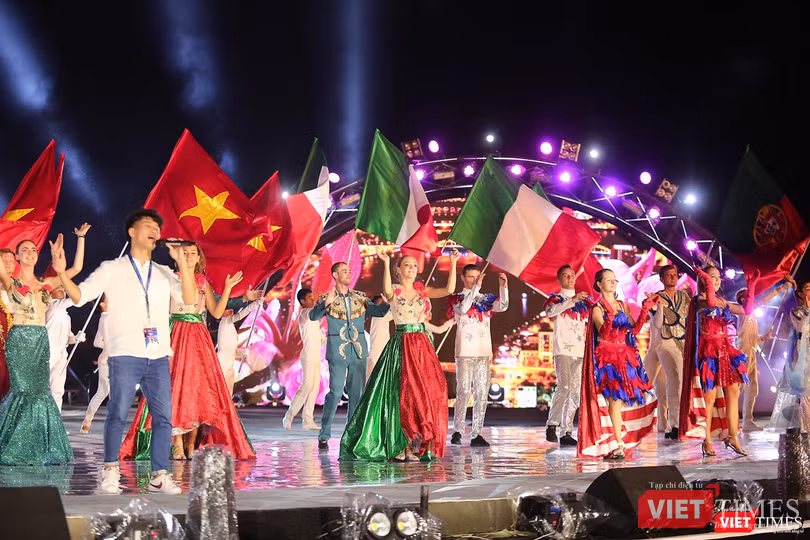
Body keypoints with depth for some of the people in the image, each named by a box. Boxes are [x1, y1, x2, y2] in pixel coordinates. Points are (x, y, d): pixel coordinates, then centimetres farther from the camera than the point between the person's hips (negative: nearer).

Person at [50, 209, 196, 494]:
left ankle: (159, 474, 9)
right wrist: (61, 272, -17)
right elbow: (80, 295, -1)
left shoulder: (164, 273, 15)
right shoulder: (112, 269, 7)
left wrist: (182, 261, -8)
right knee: (118, 413, -5)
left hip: (159, 356, 4)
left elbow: (189, 298, 2)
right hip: (125, 354, -3)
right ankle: (110, 471, 10)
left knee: (163, 416, 1)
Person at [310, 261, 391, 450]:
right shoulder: (326, 298, 2)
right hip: (337, 350, -4)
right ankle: (324, 436, -1)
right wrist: (326, 304, -29)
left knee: (357, 392, 4)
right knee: (335, 391, -9)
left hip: (358, 349, 4)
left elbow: (379, 311, 11)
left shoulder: (360, 297, 12)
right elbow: (313, 316, -12)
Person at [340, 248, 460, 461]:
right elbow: (387, 290, -23)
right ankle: (402, 446, -1)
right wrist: (386, 263, -33)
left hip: (422, 345, 4)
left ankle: (427, 445, 2)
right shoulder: (394, 291, 2)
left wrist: (453, 264, -5)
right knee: (406, 393, -8)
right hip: (401, 346, -4)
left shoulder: (423, 291, 13)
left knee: (432, 390, -5)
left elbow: (449, 290, 0)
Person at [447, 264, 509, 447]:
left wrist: (503, 286, -13)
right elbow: (463, 309, -15)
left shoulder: (486, 299, 16)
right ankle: (457, 431, -1)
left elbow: (503, 306, 0)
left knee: (482, 393, 1)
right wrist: (476, 287, -16)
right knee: (464, 391, -10)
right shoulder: (456, 298, 6)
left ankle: (477, 434, 4)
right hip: (465, 352, -4)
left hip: (484, 351, 4)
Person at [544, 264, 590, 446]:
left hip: (580, 350, 5)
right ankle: (552, 424, -9)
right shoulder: (555, 299, 5)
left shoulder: (583, 301, 20)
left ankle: (567, 432, 5)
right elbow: (550, 312, -16)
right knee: (564, 386, -19)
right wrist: (572, 300, -22)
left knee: (576, 391, 2)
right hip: (563, 349, -5)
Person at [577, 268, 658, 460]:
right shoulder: (597, 309, 0)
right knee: (615, 398, -16)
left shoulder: (623, 306, 16)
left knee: (621, 398, 2)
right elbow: (603, 334, -16)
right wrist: (609, 315, -32)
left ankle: (611, 444, 10)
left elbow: (634, 330, 4)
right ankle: (619, 445, -18)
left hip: (625, 355, 6)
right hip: (606, 356, -6)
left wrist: (645, 309, -1)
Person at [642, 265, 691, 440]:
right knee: (676, 379, -22)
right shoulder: (657, 297, 2)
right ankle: (674, 425, -27)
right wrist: (659, 305, -18)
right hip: (666, 342, -5)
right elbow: (657, 324, -7)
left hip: (685, 342, 5)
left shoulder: (684, 296, 16)